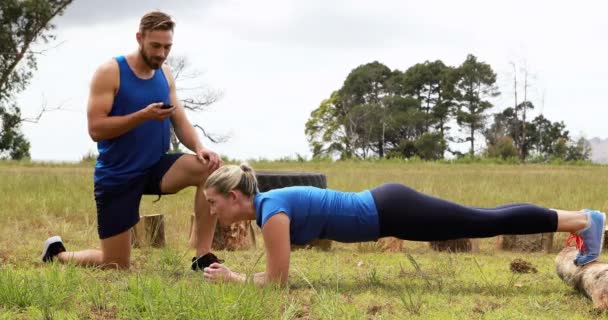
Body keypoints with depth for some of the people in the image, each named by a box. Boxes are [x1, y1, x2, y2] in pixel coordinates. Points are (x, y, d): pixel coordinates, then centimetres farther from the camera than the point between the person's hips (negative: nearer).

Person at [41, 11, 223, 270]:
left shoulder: (165, 75, 5)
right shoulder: (110, 73, -14)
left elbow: (180, 122, 4)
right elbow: (96, 129, -20)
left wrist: (199, 148, -18)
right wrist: (144, 115, -30)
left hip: (156, 167, 5)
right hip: (117, 176, -5)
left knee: (212, 168, -24)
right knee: (115, 267, -1)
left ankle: (202, 257, -18)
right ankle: (58, 253, 31)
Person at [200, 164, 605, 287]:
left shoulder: (272, 209, -20)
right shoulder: (268, 204, 7)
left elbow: (277, 281, -22)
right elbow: (277, 272, 18)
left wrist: (232, 279, -12)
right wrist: (234, 273, 8)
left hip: (390, 212, -8)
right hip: (384, 207, 8)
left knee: (488, 222, -1)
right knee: (485, 220, 15)